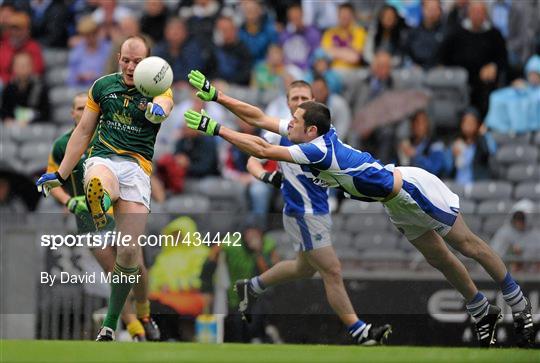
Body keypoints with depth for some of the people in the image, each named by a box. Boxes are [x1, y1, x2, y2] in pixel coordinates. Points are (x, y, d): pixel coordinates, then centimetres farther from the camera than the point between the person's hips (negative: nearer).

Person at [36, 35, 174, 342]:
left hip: (137, 166, -1)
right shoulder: (103, 86, 12)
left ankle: (110, 324, 6)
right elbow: (83, 131, 19)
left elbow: (164, 105, -22)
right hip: (103, 158, 1)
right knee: (98, 186, -41)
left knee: (129, 251, -7)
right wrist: (60, 175, 16)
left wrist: (158, 109, -48)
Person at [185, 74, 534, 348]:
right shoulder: (312, 135, -5)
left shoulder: (319, 150, -30)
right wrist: (215, 97, -3)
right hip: (398, 203, 9)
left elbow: (262, 150, -34)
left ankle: (521, 308, 9)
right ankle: (483, 313, 25)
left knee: (468, 245, 1)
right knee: (441, 260, 14)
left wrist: (216, 129, -31)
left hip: (413, 188, -9)